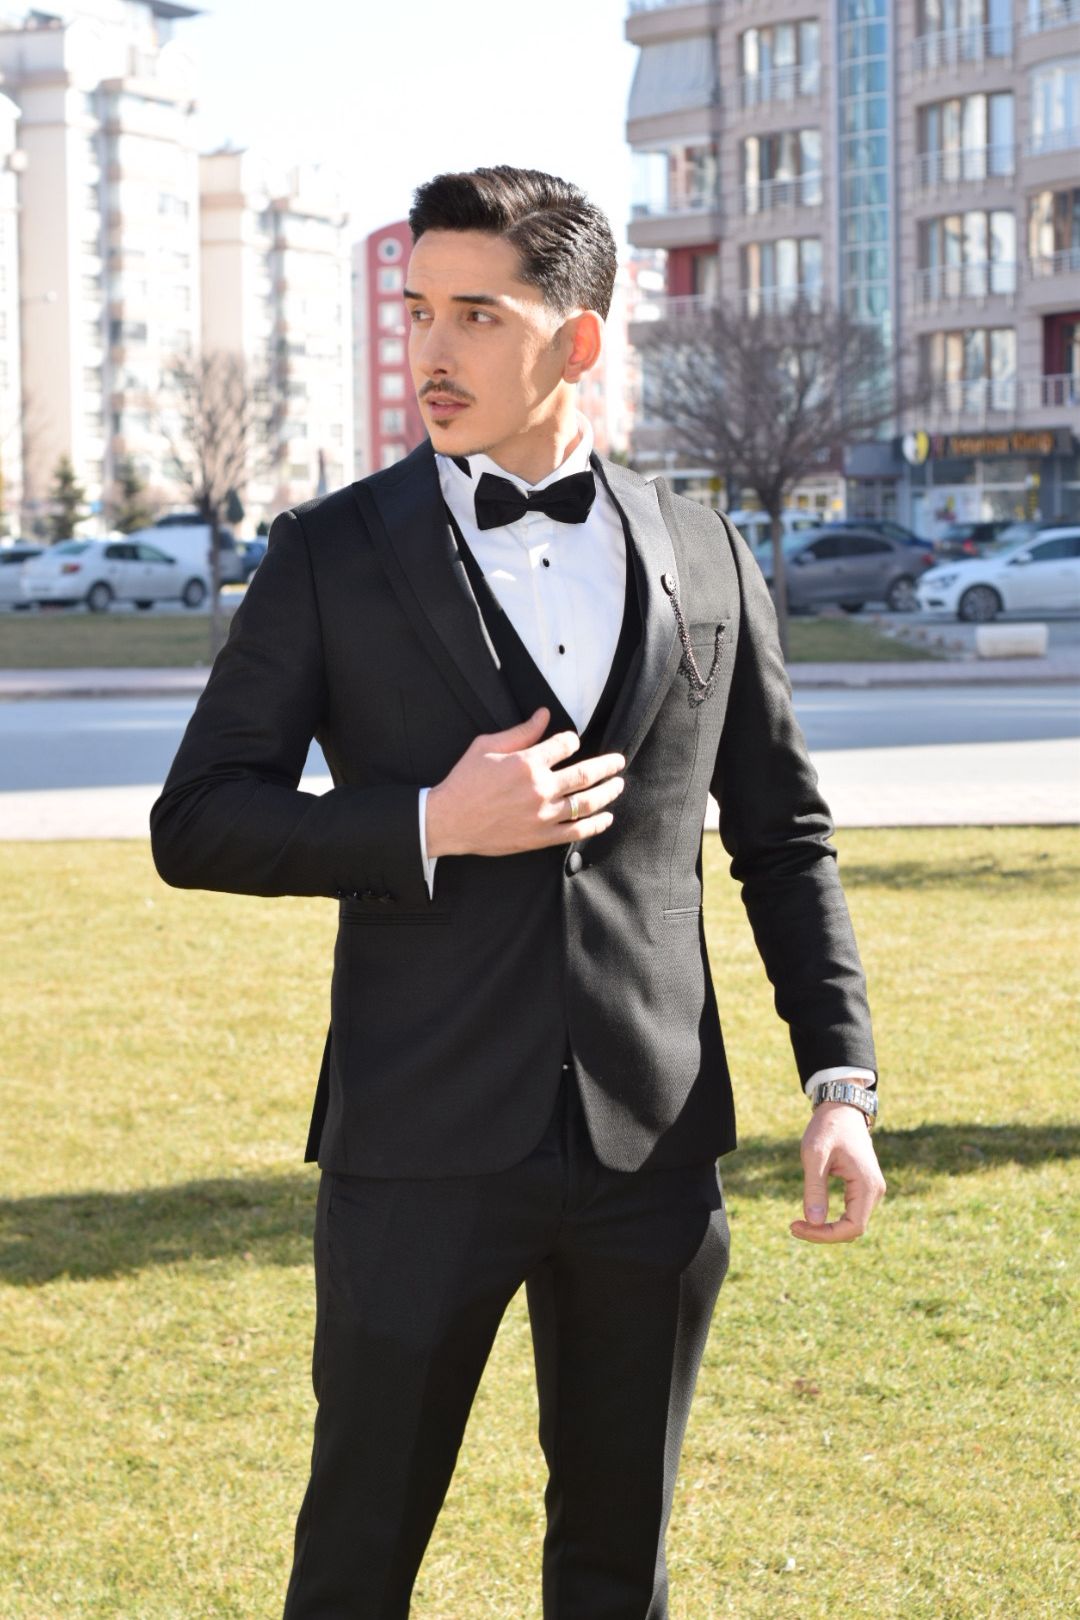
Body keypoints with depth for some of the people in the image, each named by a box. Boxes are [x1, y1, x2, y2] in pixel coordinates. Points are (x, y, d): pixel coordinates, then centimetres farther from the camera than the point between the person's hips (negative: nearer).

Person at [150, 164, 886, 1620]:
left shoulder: (704, 558, 6)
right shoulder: (332, 557, -1)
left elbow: (783, 835, 12)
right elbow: (196, 823, -2)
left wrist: (842, 1078, 3)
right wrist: (430, 827, -15)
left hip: (655, 1150, 2)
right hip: (424, 1149, -2)